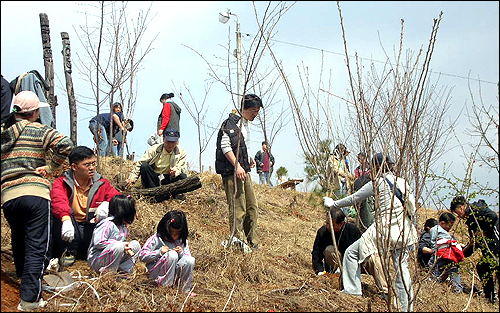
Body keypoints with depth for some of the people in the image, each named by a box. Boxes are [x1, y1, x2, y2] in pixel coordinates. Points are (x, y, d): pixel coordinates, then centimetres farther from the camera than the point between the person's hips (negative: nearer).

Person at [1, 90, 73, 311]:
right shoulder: (39, 130, 1)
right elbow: (65, 144, -13)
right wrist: (50, 168, -4)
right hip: (35, 192, -4)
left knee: (19, 243, 23)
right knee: (36, 247, -3)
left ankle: (25, 282, 38)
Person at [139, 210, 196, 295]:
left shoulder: (182, 241, 8)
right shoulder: (155, 239, -5)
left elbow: (188, 257, 7)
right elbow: (142, 256, -8)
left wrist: (181, 253, -14)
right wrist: (159, 252, -19)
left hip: (176, 274, 4)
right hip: (157, 274, -4)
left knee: (190, 260, -24)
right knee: (172, 255, -30)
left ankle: (185, 290, -9)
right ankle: (166, 287, -23)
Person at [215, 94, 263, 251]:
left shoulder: (245, 125, 20)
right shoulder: (231, 122, -9)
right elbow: (225, 145, -17)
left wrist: (249, 160, 15)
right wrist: (237, 166, -21)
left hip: (244, 170, 10)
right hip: (232, 171, -10)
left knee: (252, 206, 11)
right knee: (238, 208, -9)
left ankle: (252, 243, 19)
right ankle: (240, 242, -4)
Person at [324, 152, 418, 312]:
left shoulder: (377, 183, -5)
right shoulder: (402, 182, 10)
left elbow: (353, 199, 4)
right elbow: (412, 207, 14)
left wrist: (333, 203, 17)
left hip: (385, 229, -6)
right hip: (405, 230, 6)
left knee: (351, 253, 9)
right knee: (402, 267, 11)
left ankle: (352, 289, 10)